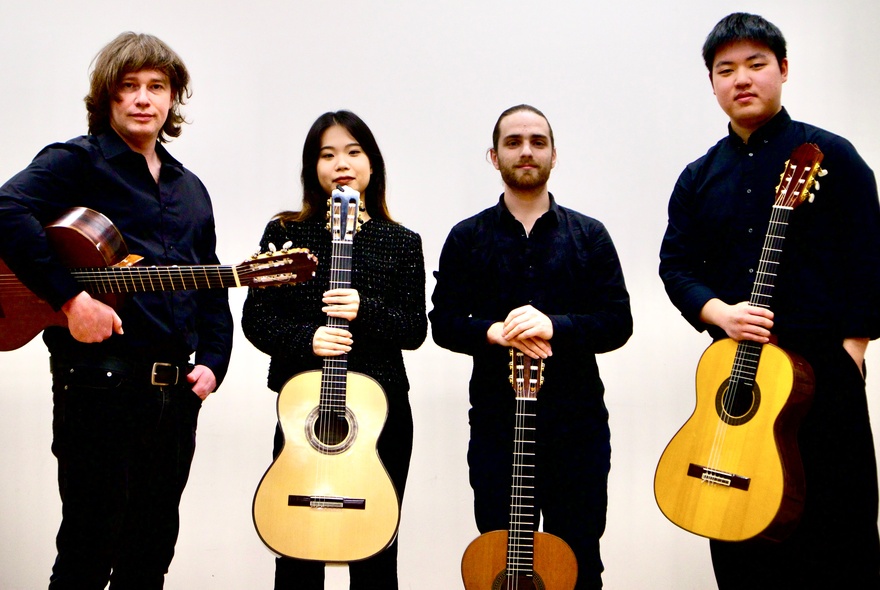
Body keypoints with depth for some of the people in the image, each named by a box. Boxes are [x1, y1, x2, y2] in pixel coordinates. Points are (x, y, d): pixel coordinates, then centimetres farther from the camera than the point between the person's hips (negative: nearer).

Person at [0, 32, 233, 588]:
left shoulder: (190, 190, 19)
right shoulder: (78, 162, -2)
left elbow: (211, 290, 21)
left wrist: (212, 362, 7)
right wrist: (70, 296, -26)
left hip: (177, 390, 7)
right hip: (102, 379, -6)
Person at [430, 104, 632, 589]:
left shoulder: (589, 235, 7)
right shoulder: (467, 238, 8)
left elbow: (618, 322, -1)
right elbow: (444, 323, 2)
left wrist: (554, 326, -18)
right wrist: (495, 332, -17)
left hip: (578, 423, 0)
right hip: (496, 424, 0)